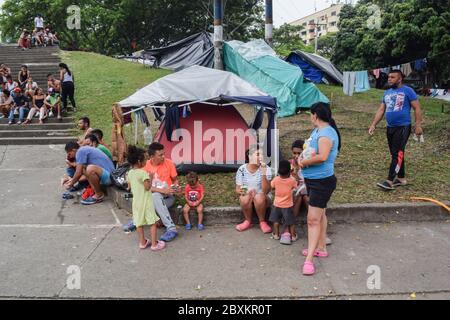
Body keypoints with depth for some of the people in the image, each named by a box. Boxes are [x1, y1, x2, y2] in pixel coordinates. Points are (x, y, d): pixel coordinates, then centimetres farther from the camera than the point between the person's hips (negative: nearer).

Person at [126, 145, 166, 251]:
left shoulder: (130, 173, 2)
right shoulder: (143, 173, -20)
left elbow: (130, 187, 11)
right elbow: (147, 187, -20)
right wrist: (150, 178, -7)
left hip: (136, 201, 7)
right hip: (145, 201, -7)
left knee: (139, 222, 15)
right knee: (153, 222, 3)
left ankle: (142, 242, 25)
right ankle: (154, 244, 6)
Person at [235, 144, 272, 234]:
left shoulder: (266, 169, -11)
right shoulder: (242, 169, -6)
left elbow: (266, 191, -22)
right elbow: (237, 189, -1)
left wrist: (263, 173, -32)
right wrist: (243, 191, -25)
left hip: (262, 199, -1)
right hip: (247, 200, 1)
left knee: (259, 197, -34)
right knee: (245, 198, -33)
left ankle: (262, 222, -9)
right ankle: (248, 221, -6)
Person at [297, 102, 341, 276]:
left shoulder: (326, 133, -22)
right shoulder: (317, 130, 9)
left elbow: (322, 156, -36)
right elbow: (308, 150, 15)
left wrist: (304, 161, -20)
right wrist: (302, 158, -8)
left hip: (322, 181, -11)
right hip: (312, 179, 11)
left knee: (313, 219, -11)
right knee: (320, 214, 21)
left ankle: (309, 260, -7)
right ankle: (321, 247, 37)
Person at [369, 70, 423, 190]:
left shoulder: (407, 91, -6)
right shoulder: (387, 93, 12)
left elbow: (417, 108, -6)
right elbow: (381, 110, 14)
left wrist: (418, 125, -12)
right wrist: (373, 125, 6)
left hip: (403, 127, -7)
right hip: (390, 127, 7)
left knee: (398, 153, -11)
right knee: (394, 153, 12)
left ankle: (390, 181, -15)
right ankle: (401, 178, 23)